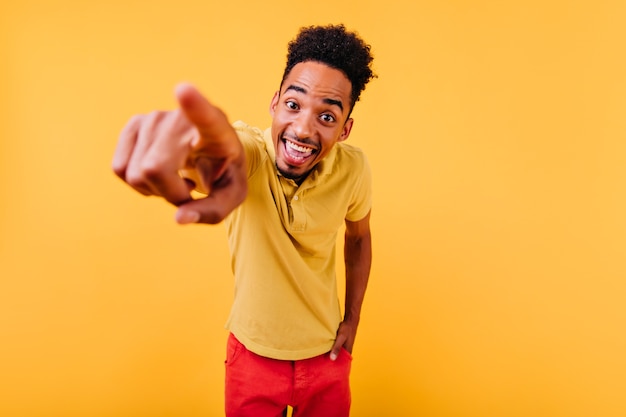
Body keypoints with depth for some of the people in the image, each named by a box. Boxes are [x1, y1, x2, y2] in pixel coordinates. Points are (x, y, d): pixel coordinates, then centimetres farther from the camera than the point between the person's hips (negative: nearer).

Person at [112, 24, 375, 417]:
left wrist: (352, 320, 4)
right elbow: (234, 152, -49)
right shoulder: (250, 148, -23)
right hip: (253, 353, -1)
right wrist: (215, 151, -72)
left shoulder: (353, 169, -16)